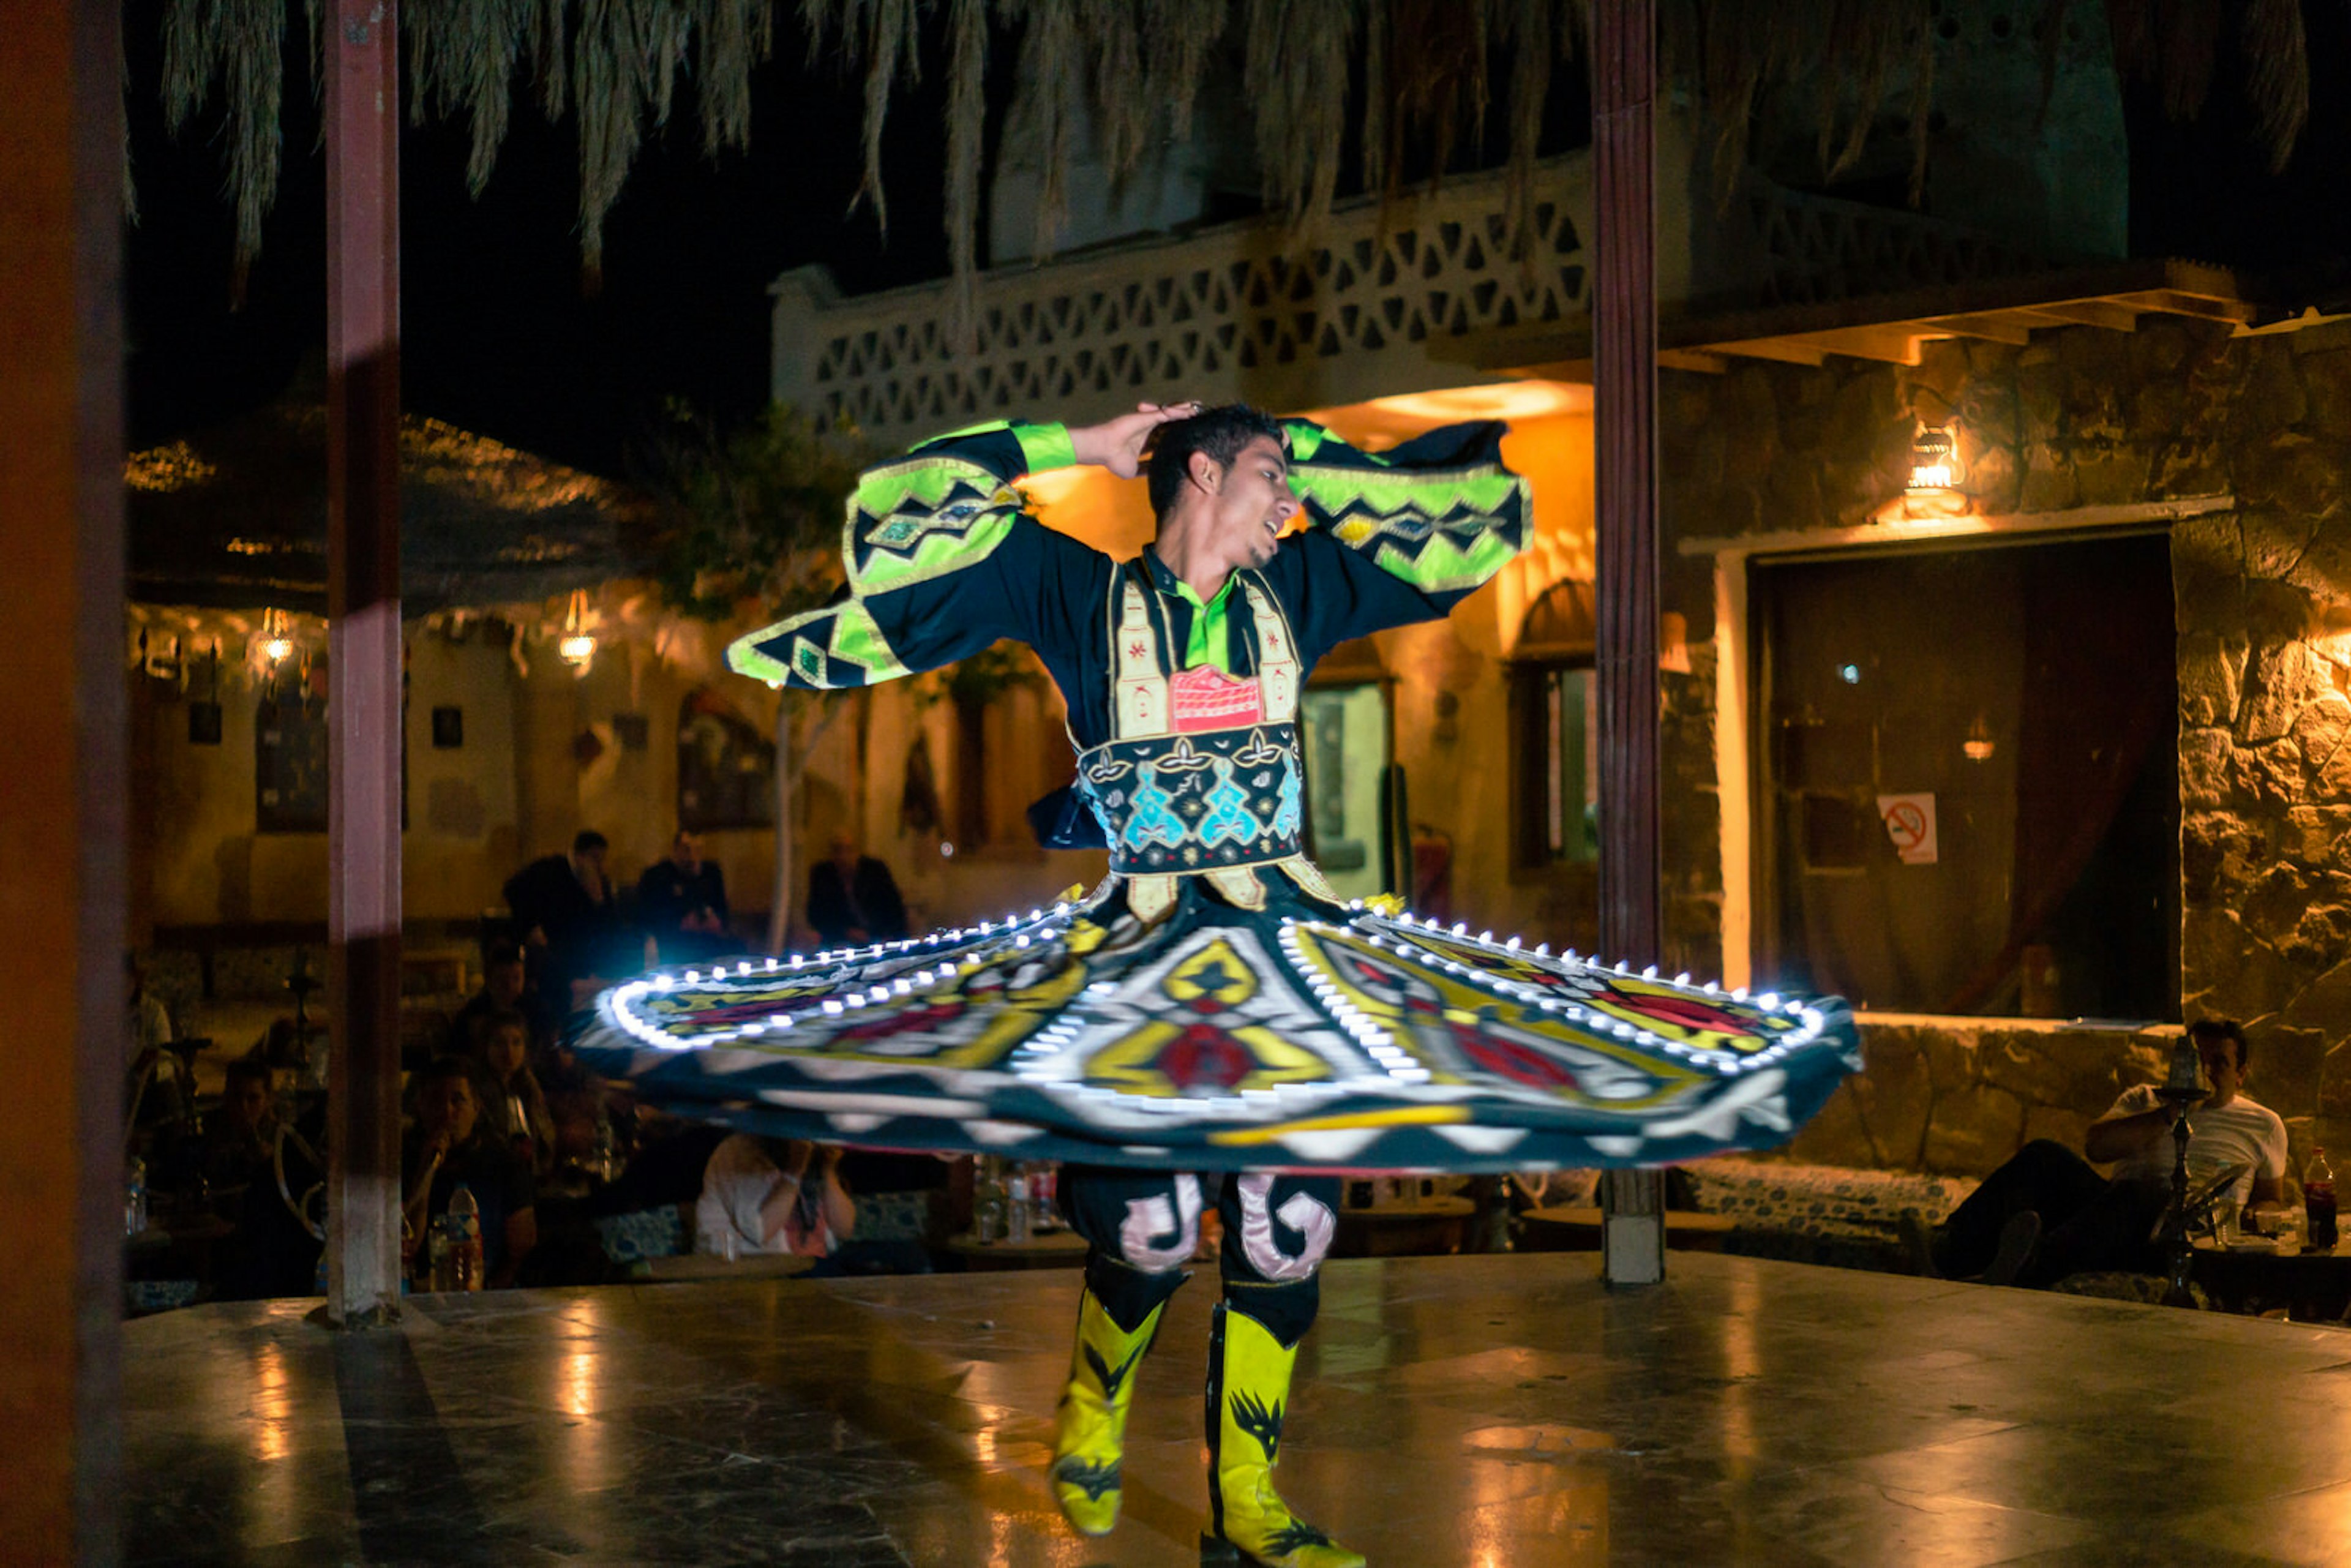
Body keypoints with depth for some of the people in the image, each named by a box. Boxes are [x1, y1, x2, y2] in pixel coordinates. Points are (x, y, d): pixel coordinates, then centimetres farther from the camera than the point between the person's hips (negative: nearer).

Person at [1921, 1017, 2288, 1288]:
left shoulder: (2262, 1124, 25)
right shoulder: (2145, 1099, 28)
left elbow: (2272, 1202, 23)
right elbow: (2095, 1146, 9)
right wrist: (2171, 1115, 1)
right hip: (2114, 1209, 4)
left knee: (2137, 1192, -39)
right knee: (2042, 1157, -24)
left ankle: (2030, 1267, -68)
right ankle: (1949, 1248, -46)